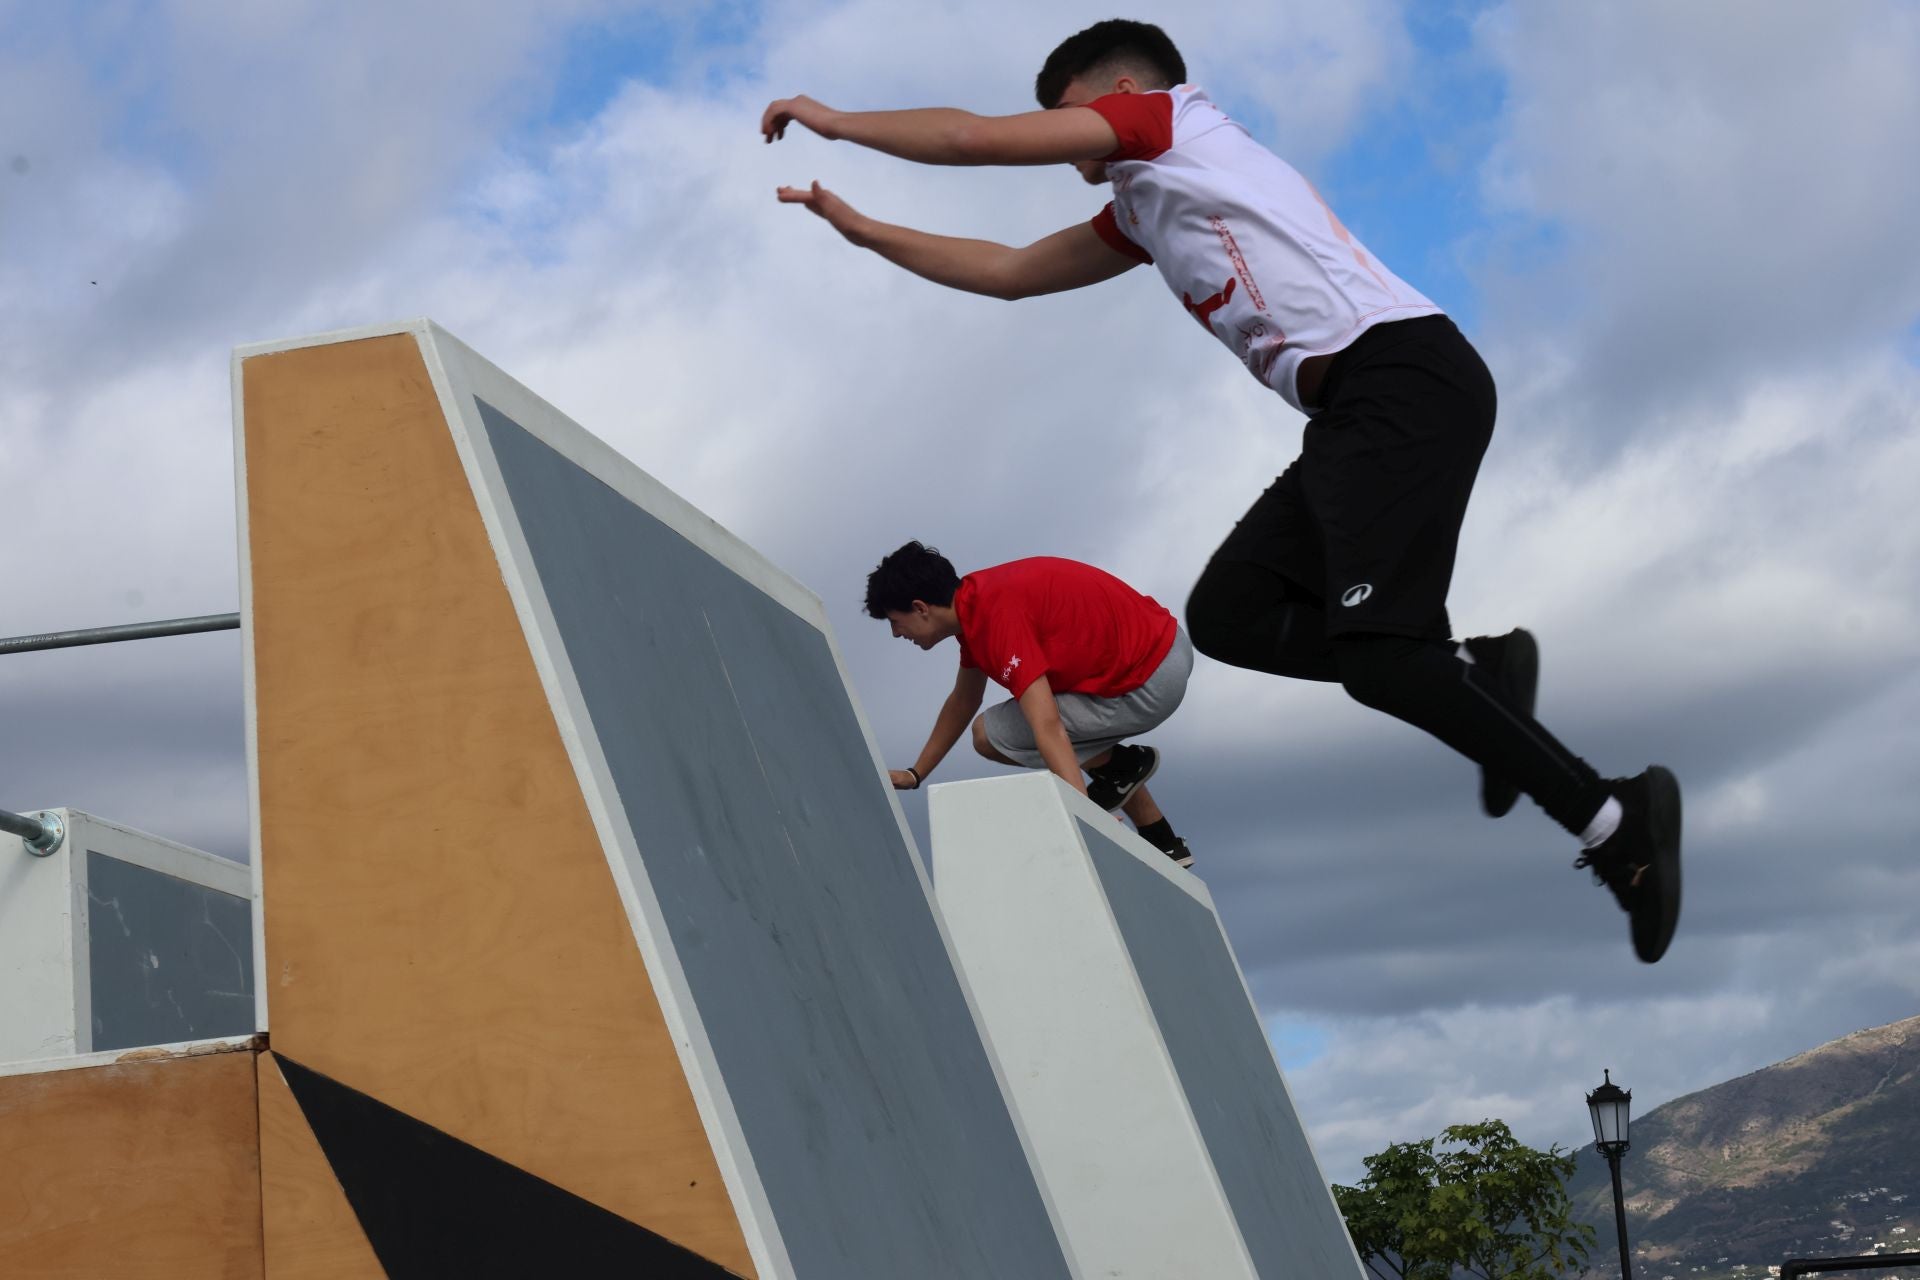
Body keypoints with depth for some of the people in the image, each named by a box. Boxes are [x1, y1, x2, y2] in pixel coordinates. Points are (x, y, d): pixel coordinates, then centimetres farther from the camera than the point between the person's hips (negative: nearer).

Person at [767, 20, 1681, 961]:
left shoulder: (1168, 117, 7)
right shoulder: (1141, 214, 30)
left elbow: (974, 137, 4)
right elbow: (1007, 272, 38)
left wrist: (834, 121, 17)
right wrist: (859, 229, 39)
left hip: (1401, 375, -9)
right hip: (1358, 414, 9)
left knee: (1373, 651, -19)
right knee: (1225, 616, 3)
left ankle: (1612, 817, -19)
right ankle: (1477, 669, -3)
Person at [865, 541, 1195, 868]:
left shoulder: (997, 616, -23)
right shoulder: (975, 598, 8)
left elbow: (1048, 729, -32)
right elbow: (962, 703, 25)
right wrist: (914, 774, 30)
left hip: (1149, 683, -9)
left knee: (990, 735, -9)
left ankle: (1122, 765, 4)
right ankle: (1163, 843, 33)